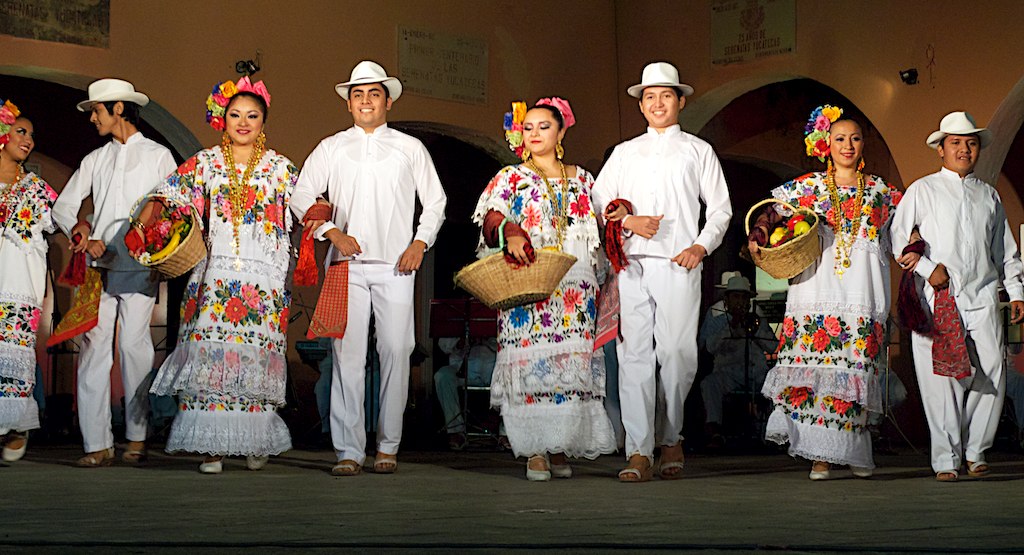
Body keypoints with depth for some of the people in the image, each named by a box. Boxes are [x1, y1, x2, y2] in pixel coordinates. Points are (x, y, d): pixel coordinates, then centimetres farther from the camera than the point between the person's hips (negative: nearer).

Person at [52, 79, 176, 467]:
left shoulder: (158, 156, 8)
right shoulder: (95, 160, 18)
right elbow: (63, 206, 15)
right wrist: (83, 234, -4)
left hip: (138, 268, -3)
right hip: (98, 267, 3)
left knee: (134, 347, -5)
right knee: (93, 349, -4)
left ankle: (137, 438, 5)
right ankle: (97, 442, -3)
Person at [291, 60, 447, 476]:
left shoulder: (410, 148, 12)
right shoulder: (331, 149, 12)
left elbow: (435, 201, 16)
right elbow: (301, 198, 11)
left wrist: (420, 242, 2)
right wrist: (332, 233, -3)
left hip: (396, 266, 0)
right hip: (348, 264, 0)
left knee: (396, 352, -5)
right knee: (348, 355, -7)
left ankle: (388, 447, 5)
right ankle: (349, 451, -5)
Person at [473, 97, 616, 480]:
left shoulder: (582, 180, 19)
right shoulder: (511, 178, 11)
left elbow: (599, 232, 21)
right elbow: (491, 220, -3)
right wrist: (509, 233, -24)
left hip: (575, 288, 3)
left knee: (572, 363, -3)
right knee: (532, 362, -11)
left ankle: (560, 450, 2)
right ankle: (535, 452, -9)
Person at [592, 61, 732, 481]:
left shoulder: (698, 151, 14)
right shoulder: (625, 152, 20)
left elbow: (720, 208, 11)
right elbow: (598, 202, 16)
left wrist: (701, 246, -4)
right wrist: (628, 221, -3)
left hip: (679, 265, -1)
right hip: (633, 264, 2)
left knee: (676, 353, -5)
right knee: (635, 354, -7)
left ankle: (670, 439, 15)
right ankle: (639, 452, -8)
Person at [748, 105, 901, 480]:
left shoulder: (880, 191, 15)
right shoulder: (808, 187, 12)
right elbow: (772, 210, 8)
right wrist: (757, 235, -11)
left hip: (862, 292, 1)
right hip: (817, 288, -1)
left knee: (854, 370, -6)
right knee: (815, 368, -10)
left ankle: (853, 451, 4)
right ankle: (820, 455, -7)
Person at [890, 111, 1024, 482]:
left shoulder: (989, 196, 19)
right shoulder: (922, 190, 8)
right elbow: (898, 238, 2)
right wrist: (929, 269, -8)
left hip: (983, 298, 3)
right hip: (937, 299, -3)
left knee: (992, 376, -5)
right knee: (941, 381, -7)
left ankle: (974, 451, 9)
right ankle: (946, 460, -1)